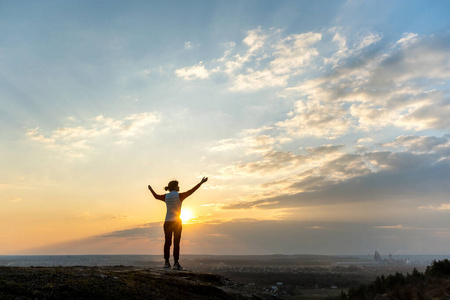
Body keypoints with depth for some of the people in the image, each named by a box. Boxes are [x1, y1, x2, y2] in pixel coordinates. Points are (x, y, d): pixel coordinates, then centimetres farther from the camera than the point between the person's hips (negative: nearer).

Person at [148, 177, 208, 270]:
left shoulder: (166, 197, 6)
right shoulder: (179, 196, -7)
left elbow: (156, 196, 23)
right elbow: (191, 191, -7)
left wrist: (151, 189, 41)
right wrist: (201, 182, -1)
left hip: (167, 222, 5)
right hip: (177, 222, -5)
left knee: (167, 242, 8)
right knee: (176, 242, -4)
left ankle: (166, 262, 11)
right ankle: (176, 263, -6)